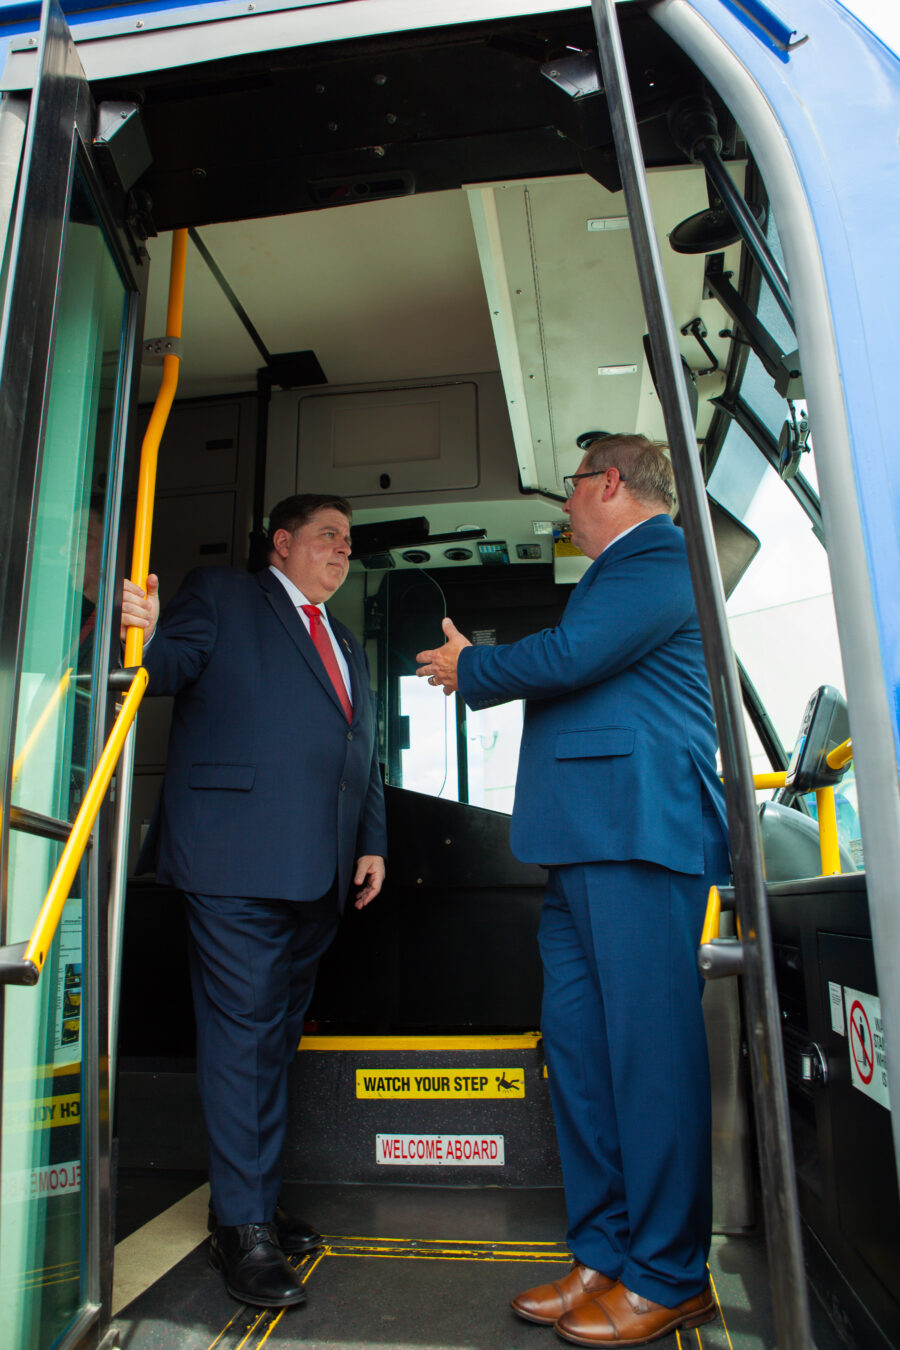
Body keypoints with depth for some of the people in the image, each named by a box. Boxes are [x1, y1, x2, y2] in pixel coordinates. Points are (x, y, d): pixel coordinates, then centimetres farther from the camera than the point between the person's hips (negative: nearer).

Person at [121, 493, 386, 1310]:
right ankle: (243, 1228, 8)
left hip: (319, 869, 7)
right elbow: (171, 666, -6)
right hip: (238, 855, -7)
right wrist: (145, 637, -28)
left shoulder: (349, 647, 25)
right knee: (243, 1032, -4)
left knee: (277, 1036, 14)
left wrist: (373, 843, 14)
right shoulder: (219, 598, 7)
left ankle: (257, 1204, 27)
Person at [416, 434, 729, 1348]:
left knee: (649, 1048, -4)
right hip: (585, 838, 10)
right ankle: (604, 1254, 20)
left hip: (638, 827, -10)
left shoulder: (657, 558, -4)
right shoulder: (616, 574, 28)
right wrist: (475, 671, 19)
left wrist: (469, 668, 0)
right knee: (576, 1045, 9)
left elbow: (566, 657, -16)